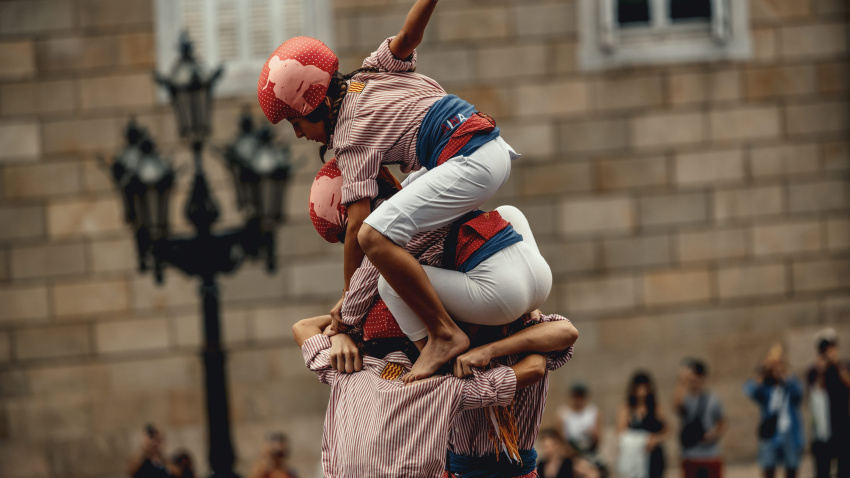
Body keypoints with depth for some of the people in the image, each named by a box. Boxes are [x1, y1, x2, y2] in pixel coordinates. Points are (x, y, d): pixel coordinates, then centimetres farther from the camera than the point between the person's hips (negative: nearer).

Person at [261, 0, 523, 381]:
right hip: (496, 146, 11)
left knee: (376, 235, -22)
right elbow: (407, 35, -2)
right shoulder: (370, 71, 17)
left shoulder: (351, 136, -5)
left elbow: (357, 223, -9)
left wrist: (349, 298, -1)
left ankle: (444, 334, -19)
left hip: (471, 161, -11)